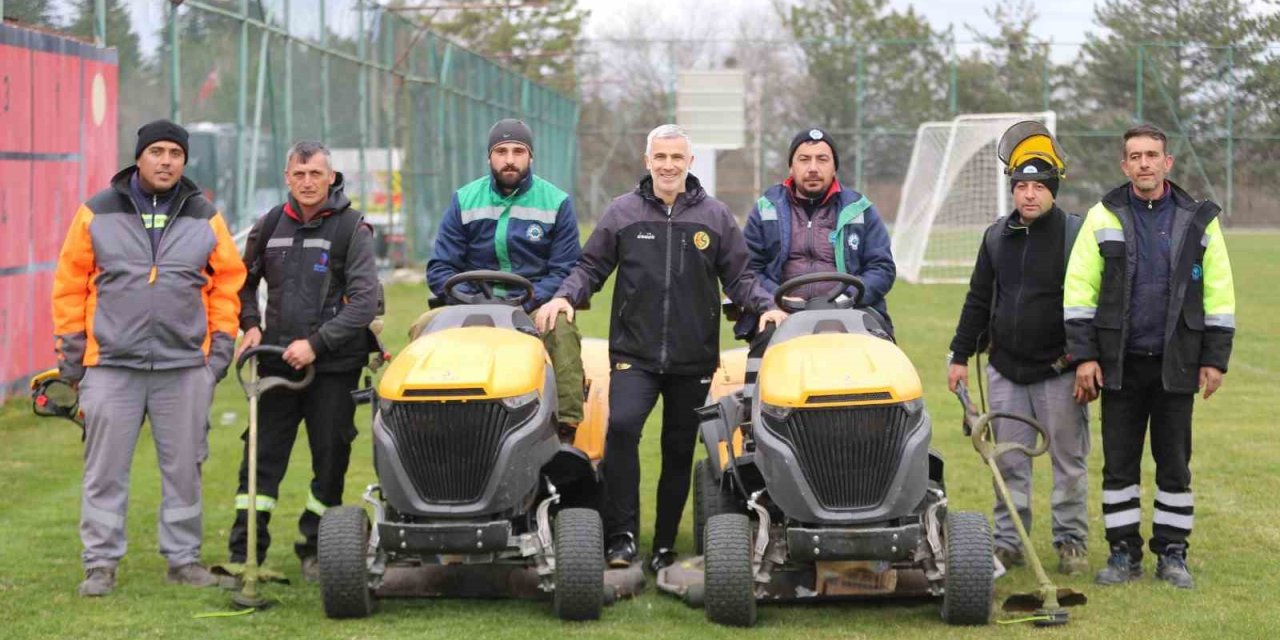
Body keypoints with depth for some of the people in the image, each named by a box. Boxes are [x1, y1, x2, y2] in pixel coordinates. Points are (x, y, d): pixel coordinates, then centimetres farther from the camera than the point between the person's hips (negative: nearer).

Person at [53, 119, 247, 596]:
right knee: (105, 469, 1)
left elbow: (228, 284, 10)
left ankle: (183, 558, 18)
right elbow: (71, 285, 5)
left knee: (184, 468, 7)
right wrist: (72, 353, 2)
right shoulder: (98, 213, 3)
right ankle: (100, 564, 8)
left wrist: (220, 350, 4)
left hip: (185, 368, 1)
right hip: (111, 367, -1)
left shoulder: (205, 218, 7)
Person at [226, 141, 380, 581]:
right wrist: (250, 324, 6)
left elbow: (364, 302, -11)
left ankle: (315, 551, 17)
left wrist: (316, 343, -17)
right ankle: (244, 556, 3)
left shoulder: (351, 228, -4)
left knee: (330, 460, 3)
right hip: (277, 363, 3)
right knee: (262, 459, 0)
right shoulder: (269, 226, 8)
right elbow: (245, 281, 24)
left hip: (333, 367, -3)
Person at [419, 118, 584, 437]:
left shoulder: (557, 203, 5)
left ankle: (567, 429, -35)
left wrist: (527, 303, -18)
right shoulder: (464, 201, 10)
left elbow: (566, 271, -2)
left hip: (534, 307, -2)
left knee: (561, 330, -35)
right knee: (424, 327, -25)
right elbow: (440, 268, 7)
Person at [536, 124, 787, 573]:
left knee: (679, 451, 8)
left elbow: (738, 277, 11)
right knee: (621, 426, -25)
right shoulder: (622, 212, 6)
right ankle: (622, 534, -17)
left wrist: (764, 305, -7)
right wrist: (566, 296, -8)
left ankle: (664, 547, 19)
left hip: (693, 357, 2)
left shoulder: (715, 216, 8)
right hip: (634, 351, -2)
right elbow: (592, 266, 11)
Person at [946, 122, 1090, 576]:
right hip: (1006, 368, 4)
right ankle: (1008, 542, 14)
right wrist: (960, 355, 13)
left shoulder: (1077, 234, -6)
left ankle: (1071, 542, 14)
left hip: (1059, 370, -4)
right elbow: (978, 300, 16)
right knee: (1009, 460, 7)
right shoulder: (997, 237, 9)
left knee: (1068, 460, 4)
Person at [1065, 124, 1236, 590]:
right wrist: (1084, 355, -6)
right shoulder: (1104, 218, 2)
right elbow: (1079, 289, 0)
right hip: (1120, 364, 0)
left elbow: (1219, 293, 5)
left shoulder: (1198, 220, 4)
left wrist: (1215, 359, -1)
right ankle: (1124, 552, 13)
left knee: (1174, 463, 5)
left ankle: (1172, 554, 14)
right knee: (1119, 463, 3)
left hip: (1176, 364, 0)